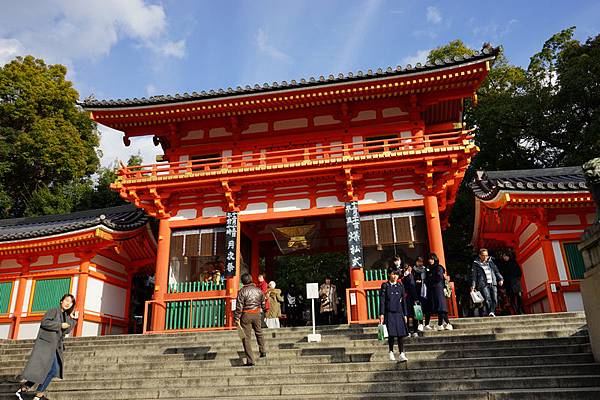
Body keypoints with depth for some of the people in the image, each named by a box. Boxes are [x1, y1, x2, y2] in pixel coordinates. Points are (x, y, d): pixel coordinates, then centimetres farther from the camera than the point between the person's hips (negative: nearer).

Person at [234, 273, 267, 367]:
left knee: (246, 337, 2)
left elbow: (239, 307, -14)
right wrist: (264, 310, 33)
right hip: (257, 314, 5)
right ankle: (263, 352, 38)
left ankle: (250, 360, 0)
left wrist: (237, 319, -8)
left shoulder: (242, 291, -12)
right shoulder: (258, 290, 2)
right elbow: (263, 304, 13)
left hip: (246, 315, -4)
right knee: (259, 333, 26)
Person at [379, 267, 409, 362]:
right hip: (389, 313, -2)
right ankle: (391, 353, 12)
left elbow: (403, 301, 12)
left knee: (401, 333, -2)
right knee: (391, 334, -2)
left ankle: (402, 354, 1)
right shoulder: (385, 286, 1)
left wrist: (405, 314, 9)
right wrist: (381, 314, -7)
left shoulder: (400, 286, 10)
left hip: (399, 313, 3)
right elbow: (382, 300, -1)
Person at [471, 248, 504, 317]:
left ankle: (492, 311, -1)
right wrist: (473, 285, -3)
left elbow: (496, 271, 21)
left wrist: (500, 279, 6)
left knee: (494, 299, -7)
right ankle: (490, 312, -14)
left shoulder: (490, 262, 18)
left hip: (493, 283, 4)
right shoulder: (476, 264, 5)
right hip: (483, 284, -4)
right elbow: (473, 275, 3)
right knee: (487, 299, -16)